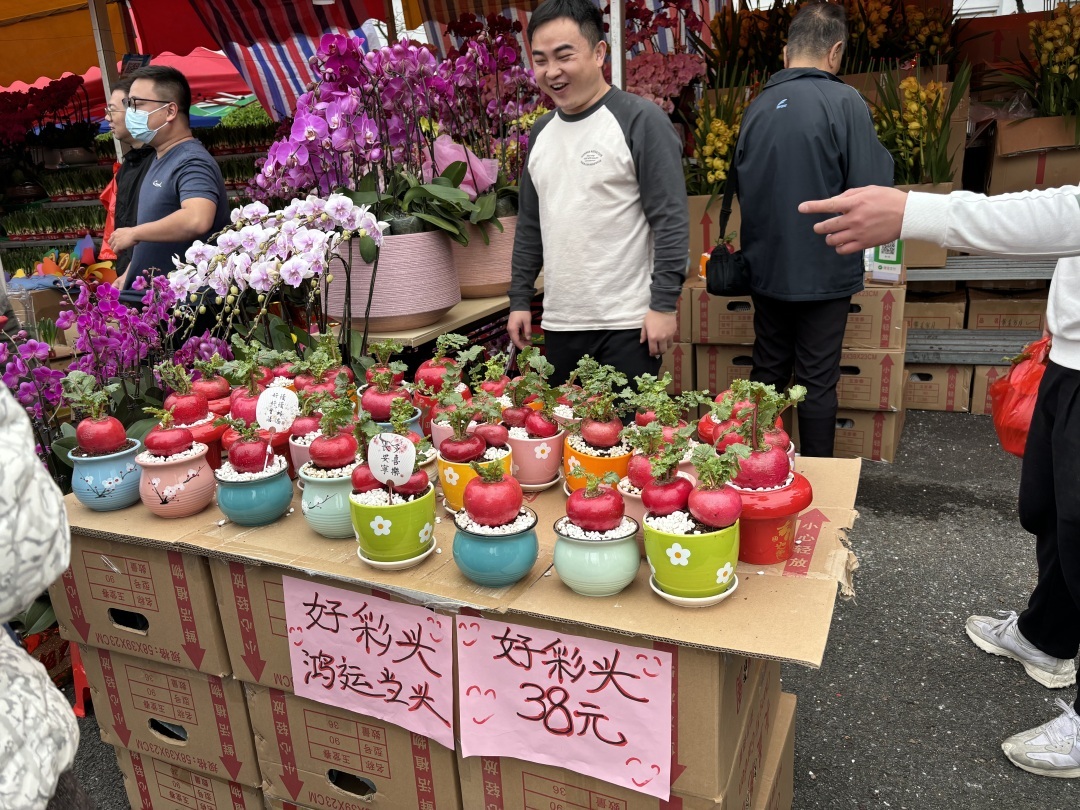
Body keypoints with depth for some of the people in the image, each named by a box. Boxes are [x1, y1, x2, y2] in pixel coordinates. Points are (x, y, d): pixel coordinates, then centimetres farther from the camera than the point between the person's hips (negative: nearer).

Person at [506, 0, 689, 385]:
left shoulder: (640, 120, -7)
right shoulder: (541, 132, 12)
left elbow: (671, 220, -11)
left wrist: (664, 304, -15)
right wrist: (520, 299, 14)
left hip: (628, 323, -6)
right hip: (560, 323, 6)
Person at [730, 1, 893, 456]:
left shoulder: (757, 107, 4)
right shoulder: (843, 102, -13)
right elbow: (870, 191, -16)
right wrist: (881, 157, 3)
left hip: (766, 268, 5)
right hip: (823, 270, -5)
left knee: (767, 373, 16)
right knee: (817, 382, 5)